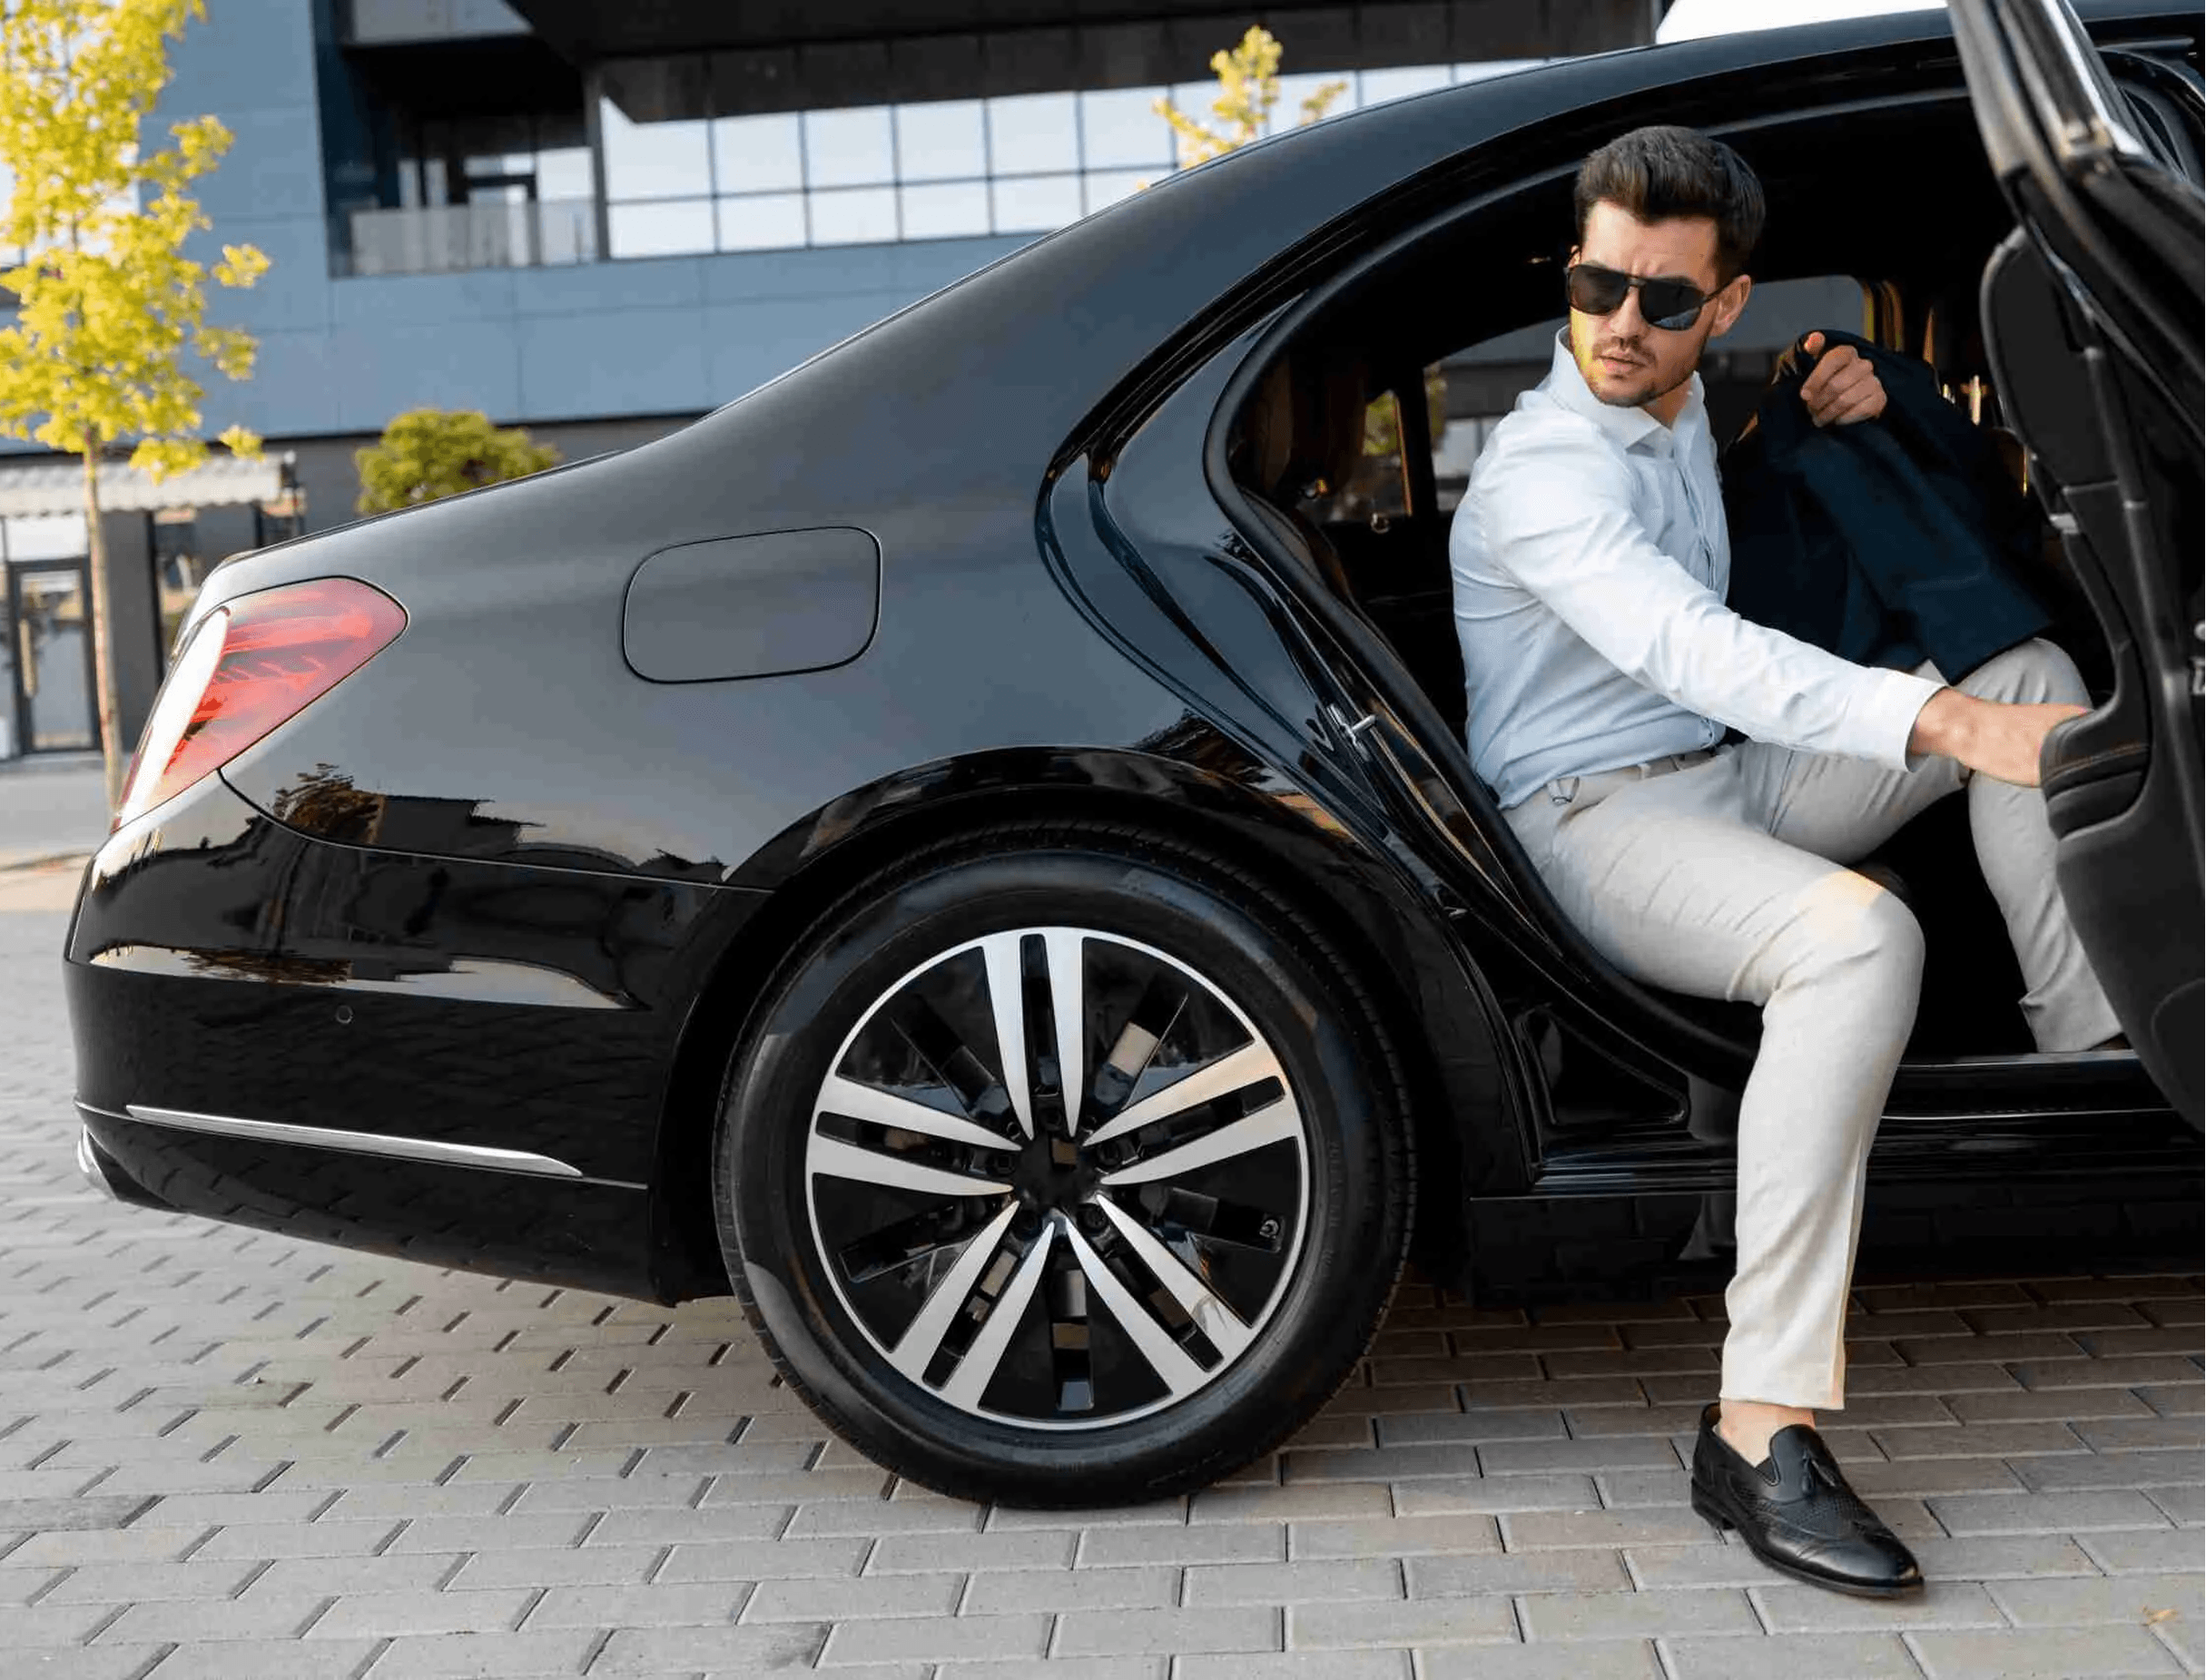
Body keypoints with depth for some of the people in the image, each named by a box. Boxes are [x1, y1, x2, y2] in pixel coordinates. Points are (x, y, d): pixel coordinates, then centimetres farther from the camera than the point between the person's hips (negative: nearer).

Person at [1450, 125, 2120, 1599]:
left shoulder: (1685, 403, 10)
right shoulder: (1543, 470, -19)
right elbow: (1690, 649, -36)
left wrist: (1841, 400, 9)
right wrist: (1953, 724, -47)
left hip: (1740, 771, 9)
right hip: (1600, 817, -9)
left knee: (2035, 667, 5)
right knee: (1860, 937, -39)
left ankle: (2093, 1053, -3)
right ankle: (1759, 1432, -39)